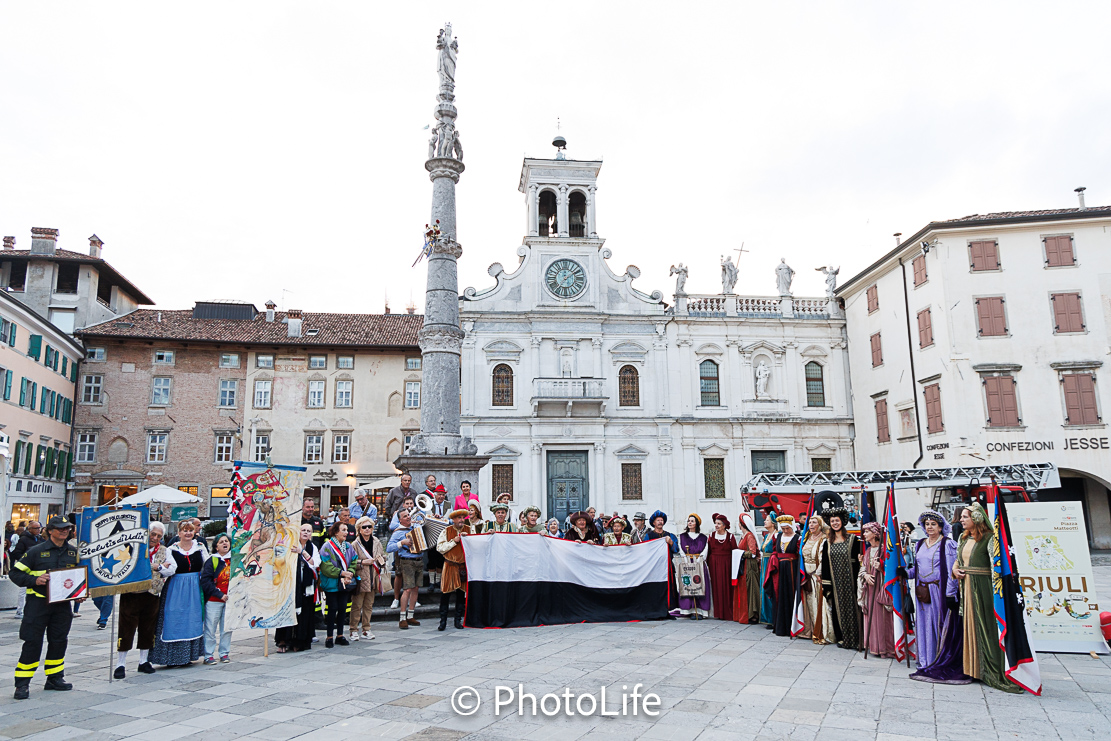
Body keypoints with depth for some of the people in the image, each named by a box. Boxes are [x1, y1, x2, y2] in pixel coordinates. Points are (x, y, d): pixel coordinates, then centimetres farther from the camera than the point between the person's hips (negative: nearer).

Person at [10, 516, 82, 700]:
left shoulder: (74, 552, 7)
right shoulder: (36, 551, -6)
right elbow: (15, 573, -4)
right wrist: (34, 580, -19)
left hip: (62, 603, 4)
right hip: (38, 602, -4)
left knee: (59, 641, 9)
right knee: (32, 642, -3)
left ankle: (55, 678, 22)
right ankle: (22, 683, 7)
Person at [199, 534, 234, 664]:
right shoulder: (211, 560, -4)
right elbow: (205, 581, -10)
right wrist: (220, 594, -14)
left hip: (230, 600, 4)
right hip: (213, 600, -4)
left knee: (227, 628, 7)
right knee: (210, 628, -2)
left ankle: (224, 653, 18)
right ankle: (208, 655, 8)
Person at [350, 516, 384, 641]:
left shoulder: (377, 542, 9)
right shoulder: (355, 544, -6)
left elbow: (383, 556, 20)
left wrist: (381, 560, 0)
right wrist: (363, 562, -18)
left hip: (373, 579, 5)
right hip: (360, 578, -5)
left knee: (369, 605, 11)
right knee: (357, 606, -1)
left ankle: (366, 630, 19)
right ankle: (353, 630, 9)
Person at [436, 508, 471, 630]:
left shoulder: (469, 530, 7)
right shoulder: (446, 531, 2)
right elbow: (440, 548, -6)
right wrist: (454, 541, -11)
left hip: (464, 566, 2)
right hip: (450, 566, -2)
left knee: (461, 594, 6)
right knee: (445, 593, -5)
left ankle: (458, 620, 17)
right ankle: (443, 621, 4)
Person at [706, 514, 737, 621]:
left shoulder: (730, 536, 1)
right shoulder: (711, 536, 8)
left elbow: (735, 551, -1)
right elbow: (708, 551, 9)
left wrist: (734, 566, -8)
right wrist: (708, 563, 2)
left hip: (727, 565, -2)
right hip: (714, 565, 2)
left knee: (727, 588, -2)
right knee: (717, 587, 1)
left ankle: (728, 613, 5)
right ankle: (719, 613, 8)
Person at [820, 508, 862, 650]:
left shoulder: (853, 539, -1)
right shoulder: (828, 542, 8)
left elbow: (859, 559, -2)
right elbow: (825, 564, 8)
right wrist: (825, 583, 3)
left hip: (849, 579, -3)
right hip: (835, 580, 3)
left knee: (851, 606, -1)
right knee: (838, 607, 6)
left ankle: (856, 639, 7)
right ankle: (841, 637, 16)